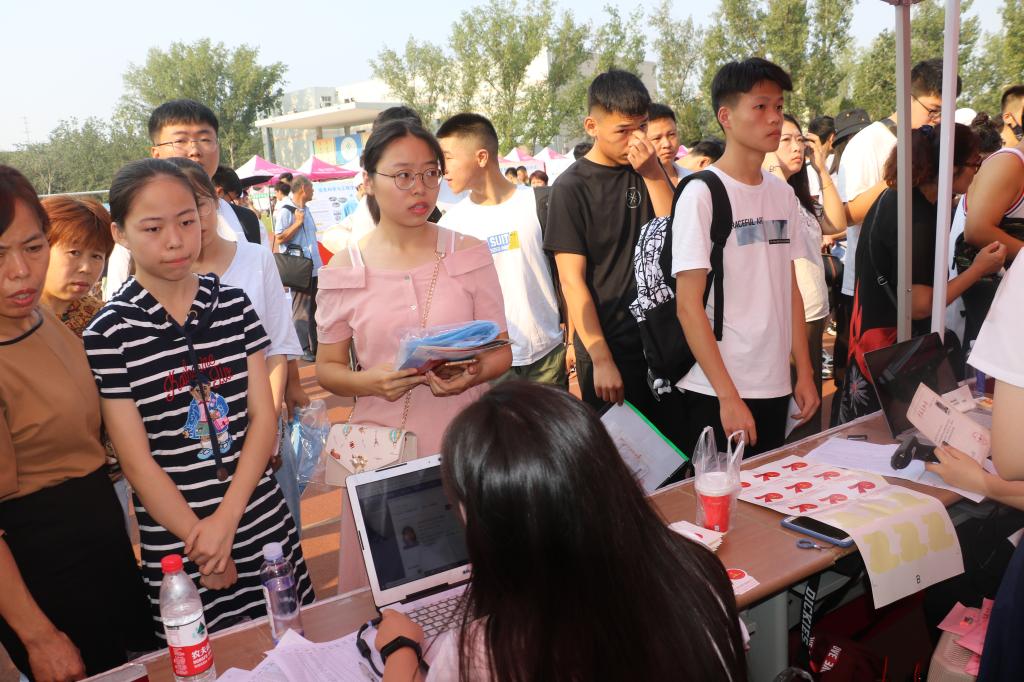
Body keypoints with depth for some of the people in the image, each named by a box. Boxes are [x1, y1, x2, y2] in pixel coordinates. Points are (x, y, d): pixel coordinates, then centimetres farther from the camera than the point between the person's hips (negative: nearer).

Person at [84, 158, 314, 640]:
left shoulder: (234, 305, 0)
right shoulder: (109, 332, -9)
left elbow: (263, 416, -2)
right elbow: (136, 459, -9)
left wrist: (226, 519, -11)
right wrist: (202, 544, -9)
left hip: (263, 521, 3)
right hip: (174, 538, -2)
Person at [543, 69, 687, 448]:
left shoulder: (647, 172, 7)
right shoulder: (572, 187, -7)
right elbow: (572, 281, -11)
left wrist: (654, 174, -14)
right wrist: (601, 359, -15)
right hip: (607, 349, -4)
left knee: (673, 451, 11)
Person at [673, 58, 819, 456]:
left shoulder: (783, 195, 9)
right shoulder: (702, 194, -11)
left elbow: (790, 288, 14)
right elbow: (688, 305, -15)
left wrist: (804, 372, 10)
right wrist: (728, 396, -17)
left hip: (775, 387, 6)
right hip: (716, 394, -6)